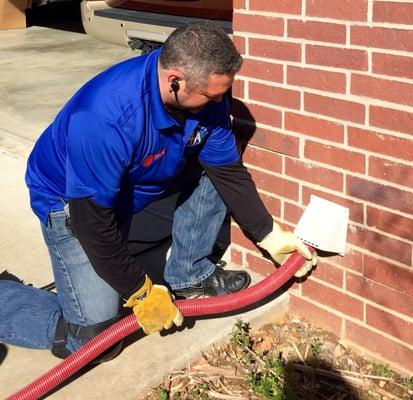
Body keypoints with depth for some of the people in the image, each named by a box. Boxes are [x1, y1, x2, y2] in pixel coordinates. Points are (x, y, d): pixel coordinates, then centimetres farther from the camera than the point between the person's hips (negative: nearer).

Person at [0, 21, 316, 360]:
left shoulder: (205, 94, -19)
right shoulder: (106, 117, -40)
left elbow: (229, 170, -7)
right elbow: (92, 220, -31)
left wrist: (272, 237, -7)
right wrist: (141, 293, -22)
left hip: (132, 183, 7)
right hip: (70, 200, -7)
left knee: (215, 167, -9)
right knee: (93, 334, -14)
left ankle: (188, 275, 8)